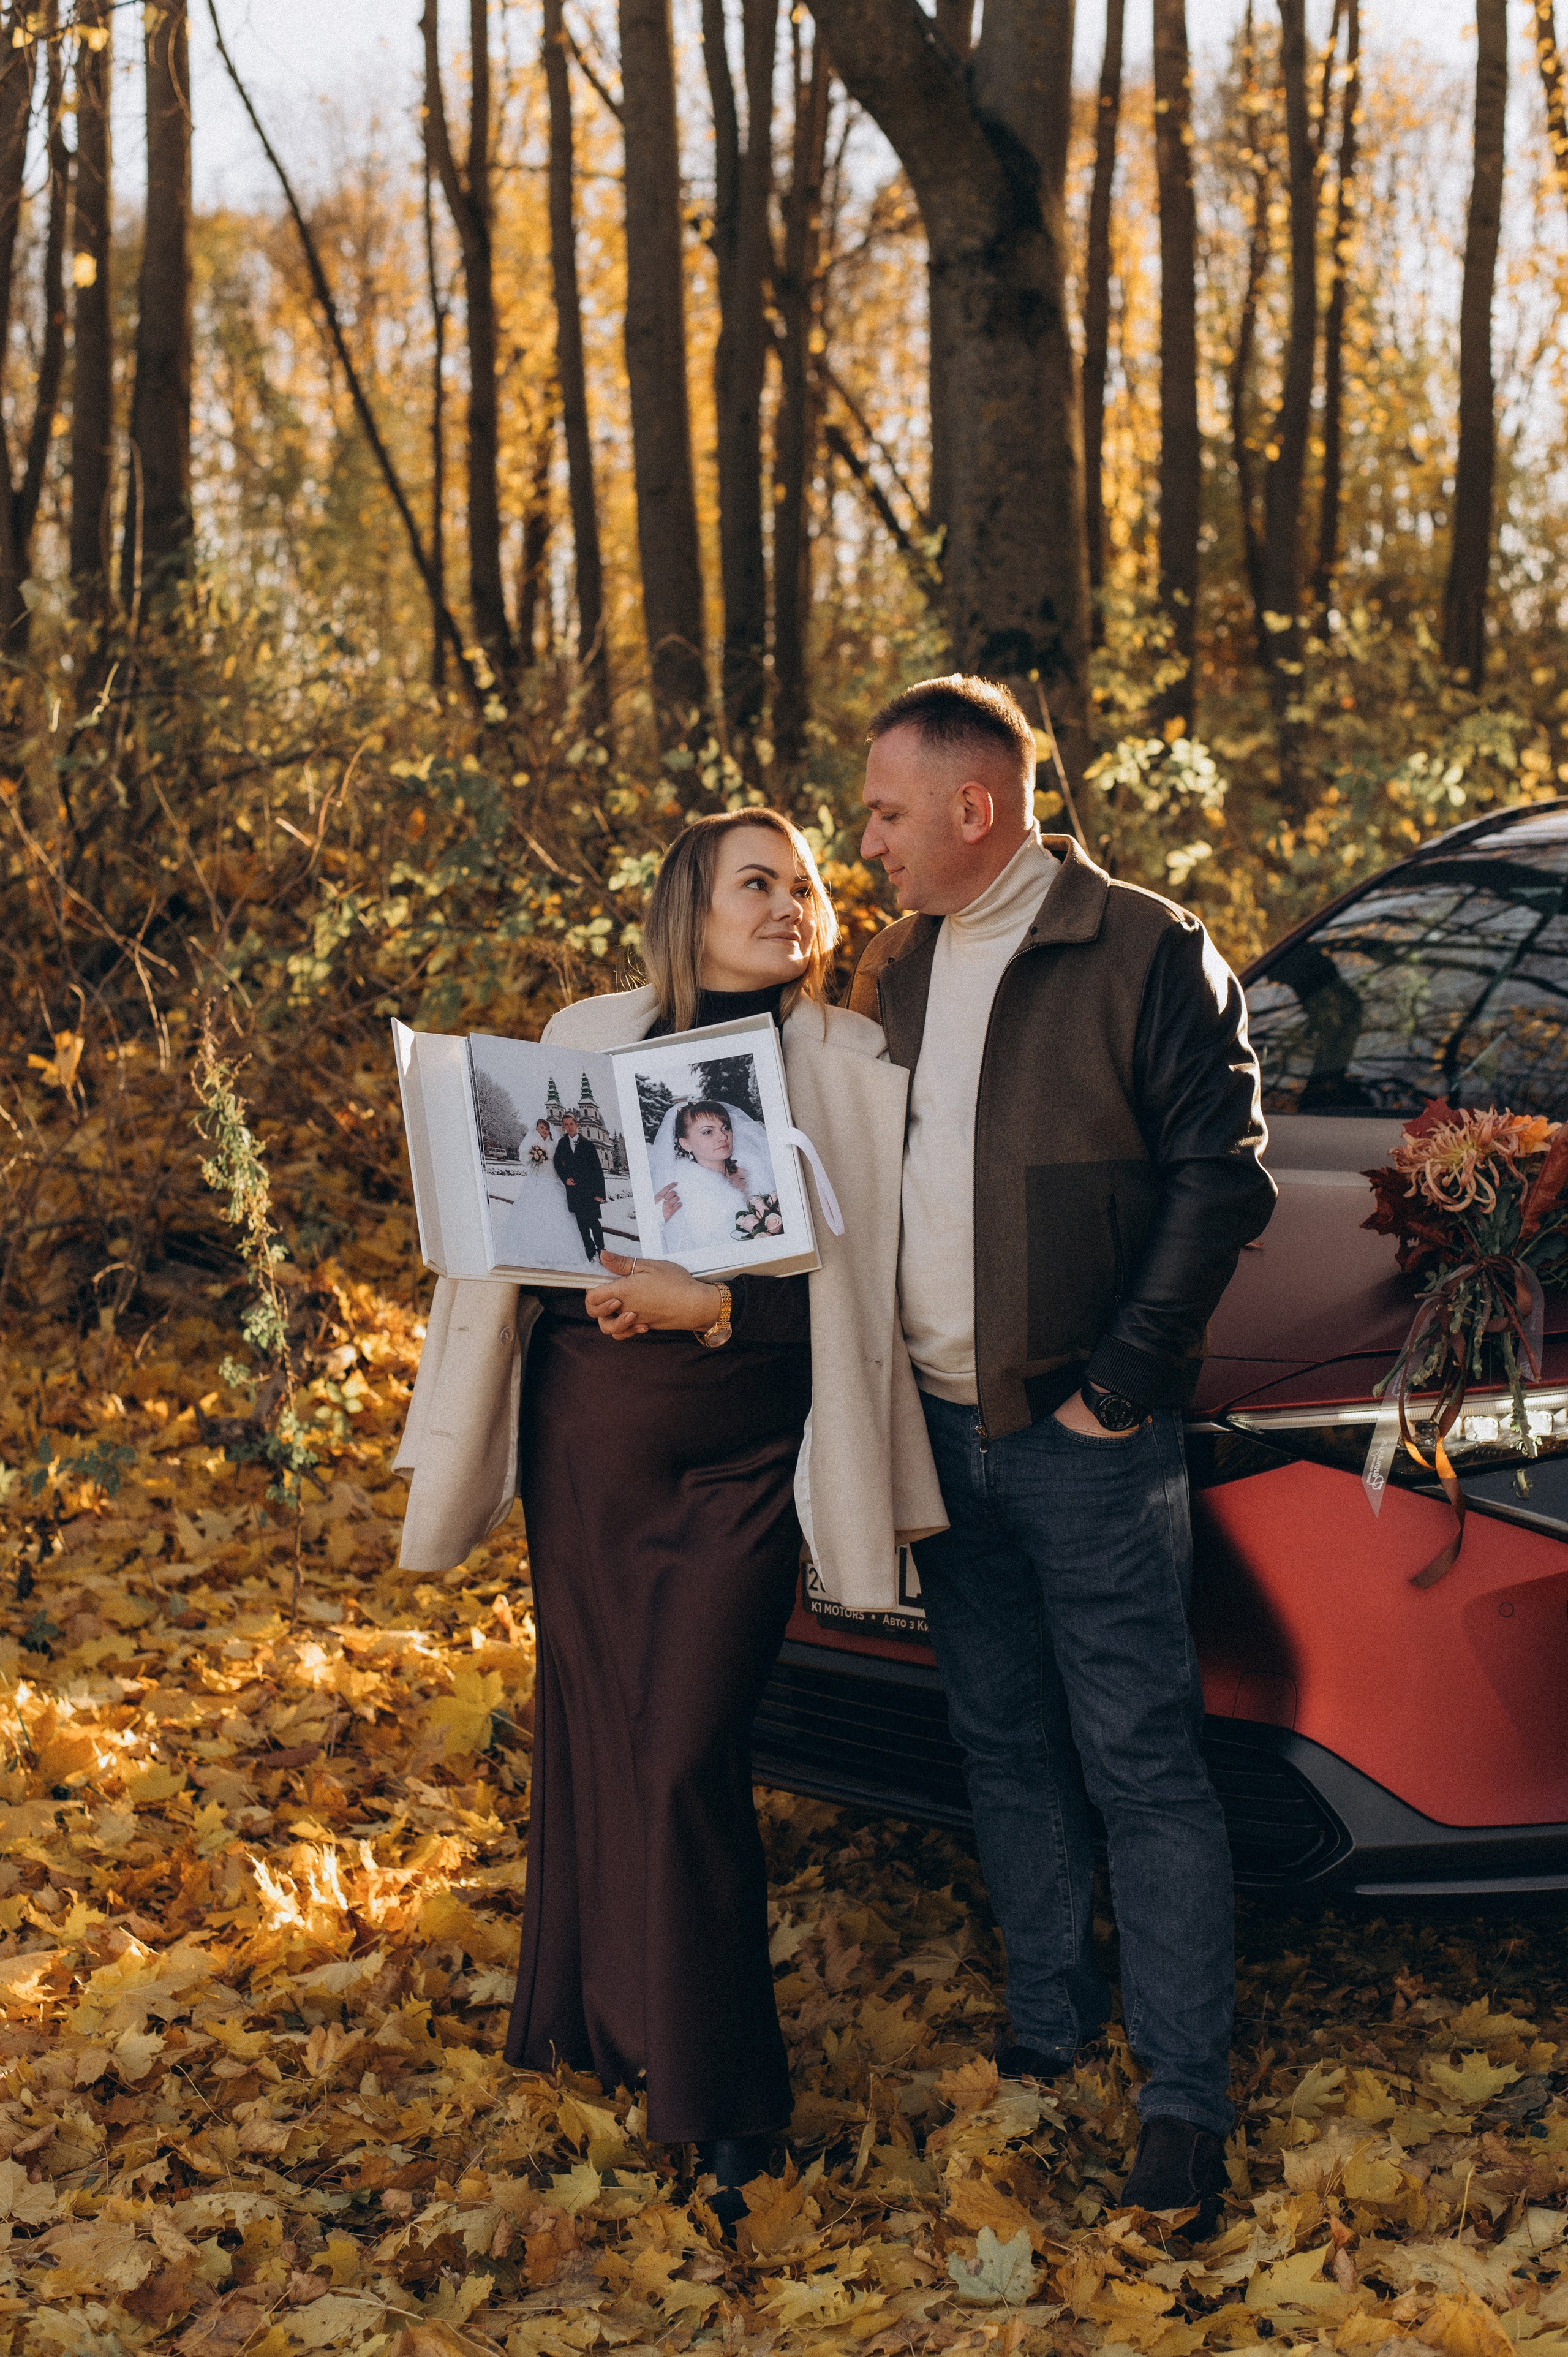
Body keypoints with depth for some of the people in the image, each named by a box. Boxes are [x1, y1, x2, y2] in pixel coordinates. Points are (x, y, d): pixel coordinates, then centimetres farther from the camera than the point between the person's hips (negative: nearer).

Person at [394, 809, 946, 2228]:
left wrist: (707, 1304, -15)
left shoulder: (856, 1067, 1)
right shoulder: (589, 1040, 8)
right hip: (587, 1433, 3)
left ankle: (717, 2099, 6)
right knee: (593, 1728, 9)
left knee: (687, 1756, -6)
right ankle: (593, 2025, 28)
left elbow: (854, 1285, -4)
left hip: (744, 1454, -3)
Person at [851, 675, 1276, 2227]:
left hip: (1083, 1439, -6)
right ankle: (1047, 2028, 28)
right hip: (937, 1427, 7)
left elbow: (1222, 1180, -11)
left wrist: (1122, 1384, -13)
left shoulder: (1146, 955, -9)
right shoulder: (894, 972, 12)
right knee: (1005, 1747, 15)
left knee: (1141, 1762, -3)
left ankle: (1187, 2099, 4)